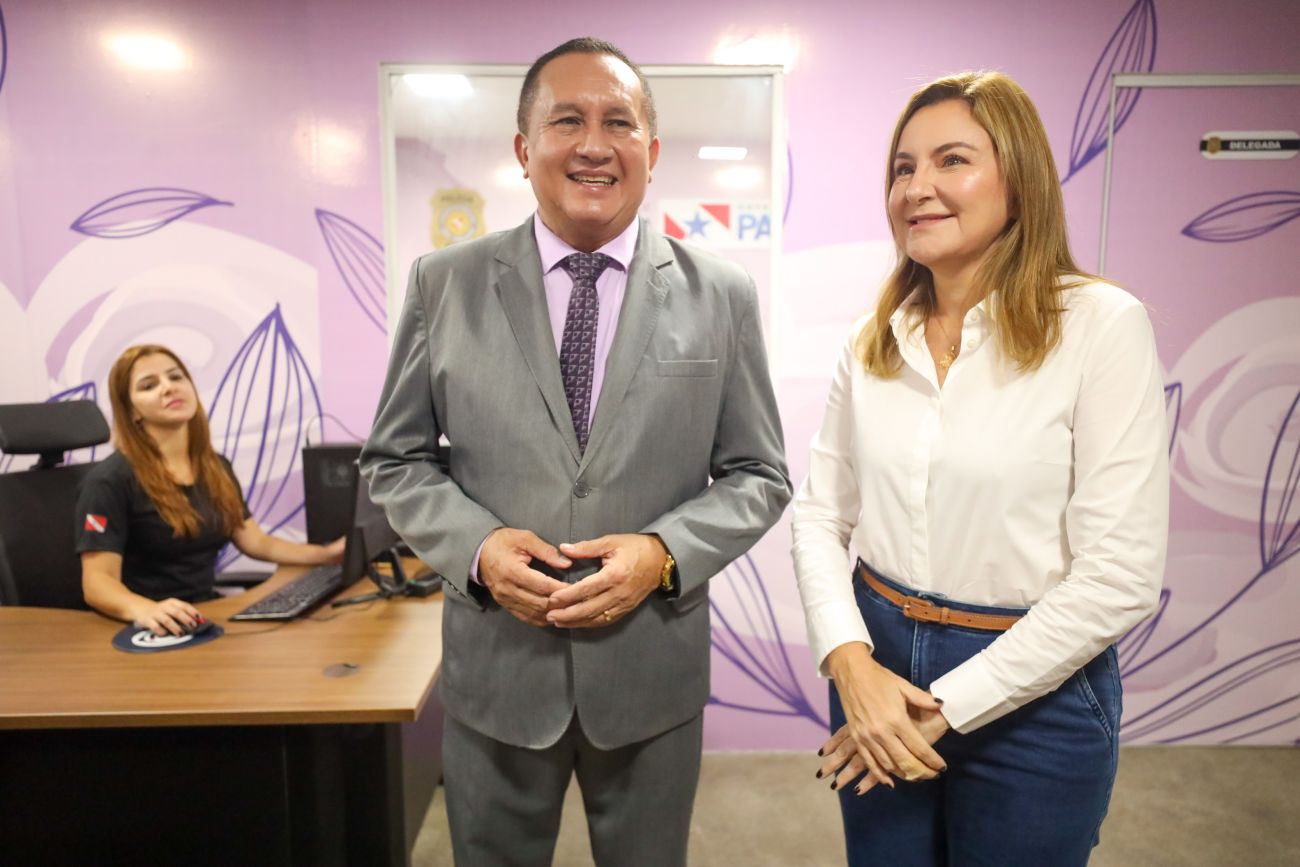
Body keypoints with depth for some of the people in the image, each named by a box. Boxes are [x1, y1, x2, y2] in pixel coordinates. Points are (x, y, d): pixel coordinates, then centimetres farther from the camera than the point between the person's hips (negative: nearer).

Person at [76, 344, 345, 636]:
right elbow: (97, 580, -15)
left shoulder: (217, 468, 9)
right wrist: (144, 609, -35)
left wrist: (327, 554, 4)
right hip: (157, 629, -6)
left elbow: (257, 543, 16)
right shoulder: (111, 480, -10)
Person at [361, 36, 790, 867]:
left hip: (653, 667, 0)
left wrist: (663, 553, -17)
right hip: (495, 664, 1)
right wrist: (477, 544, -15)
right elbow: (395, 458, 3)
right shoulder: (445, 283, -2)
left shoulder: (721, 294, -4)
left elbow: (758, 474, 0)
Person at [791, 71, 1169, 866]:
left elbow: (1120, 578, -16)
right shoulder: (875, 338, 1)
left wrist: (946, 706, -13)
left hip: (1034, 690, -3)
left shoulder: (1103, 324, -13)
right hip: (876, 661, 4)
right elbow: (822, 514, 2)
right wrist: (850, 664, -13)